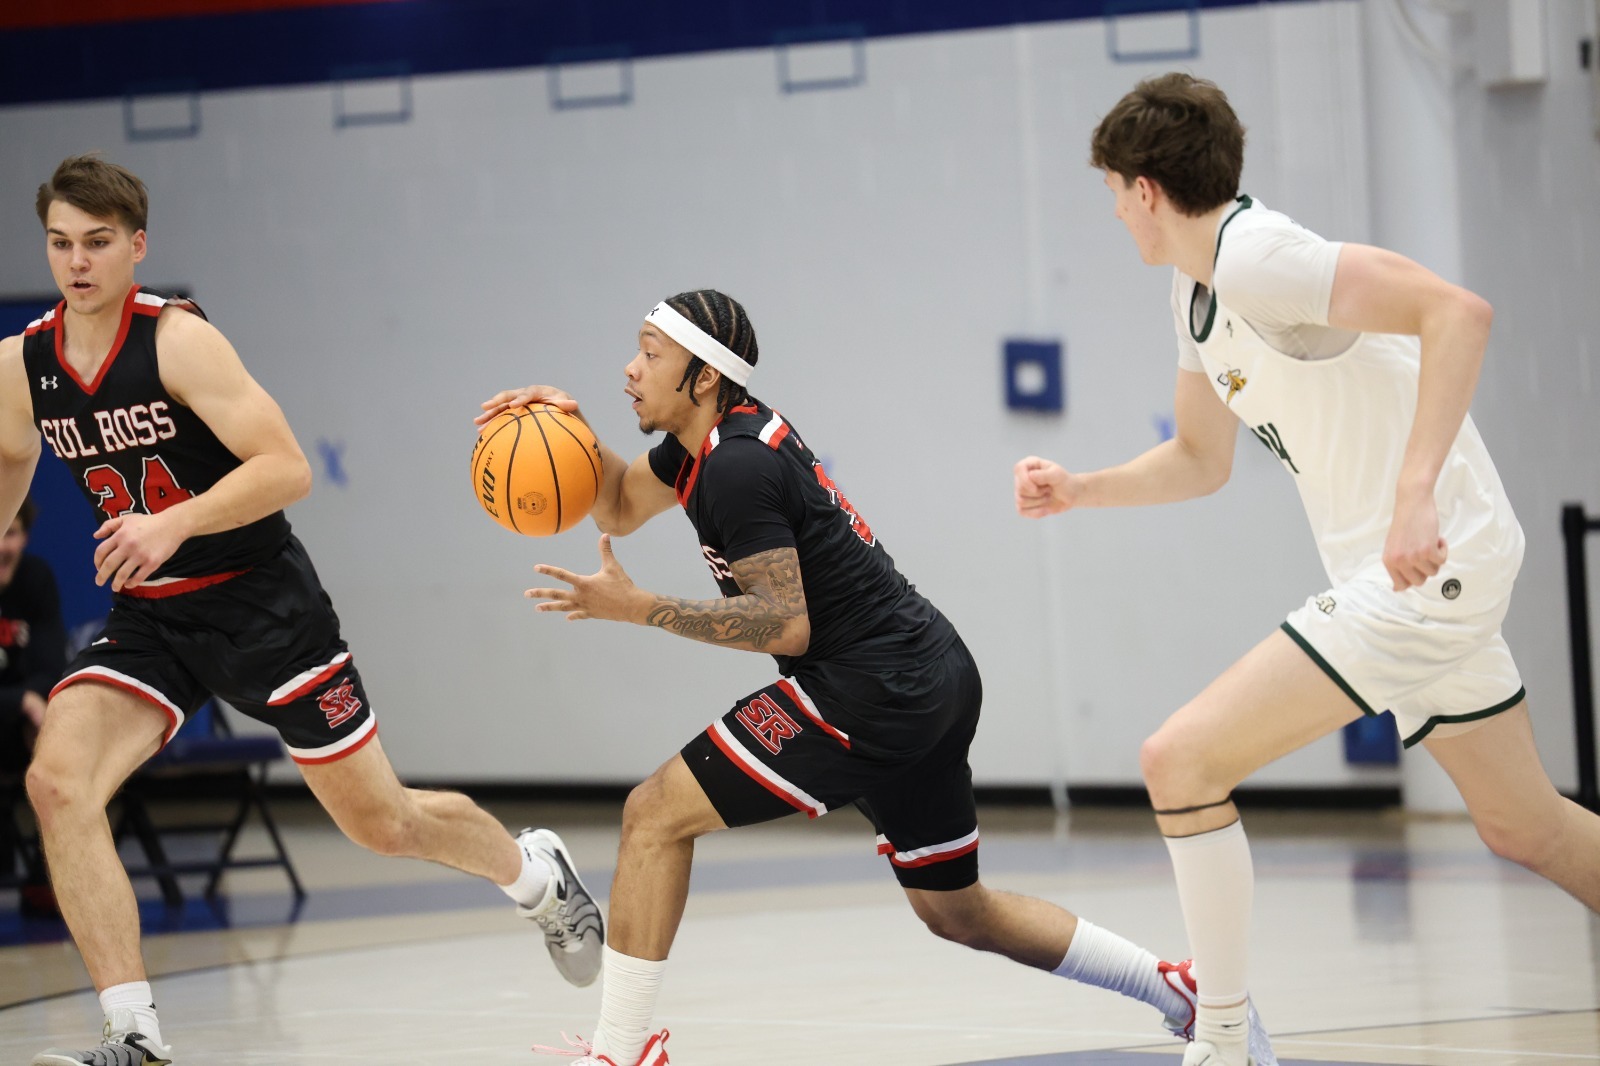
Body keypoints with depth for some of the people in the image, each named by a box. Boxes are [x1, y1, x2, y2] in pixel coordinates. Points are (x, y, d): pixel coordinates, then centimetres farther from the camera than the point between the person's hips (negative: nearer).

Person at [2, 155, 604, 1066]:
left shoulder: (178, 340, -19)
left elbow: (287, 468, -23)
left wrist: (173, 525, -34)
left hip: (259, 602, -5)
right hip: (148, 617, 5)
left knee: (380, 821, 6)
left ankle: (535, 874, 39)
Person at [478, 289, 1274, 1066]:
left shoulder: (737, 466, -16)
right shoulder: (721, 432, 12)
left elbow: (786, 624, -21)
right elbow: (621, 508, 27)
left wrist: (638, 609, -21)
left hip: (869, 694, -10)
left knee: (656, 815, -9)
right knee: (959, 913, 21)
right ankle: (1186, 991, 23)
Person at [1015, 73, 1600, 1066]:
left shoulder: (1255, 256, -19)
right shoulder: (1199, 293, 11)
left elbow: (1459, 311, -31)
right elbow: (1202, 459, 26)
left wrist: (1416, 492, -37)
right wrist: (1079, 490, 10)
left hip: (1428, 564, -10)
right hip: (1428, 573, 10)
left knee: (1181, 761, -12)